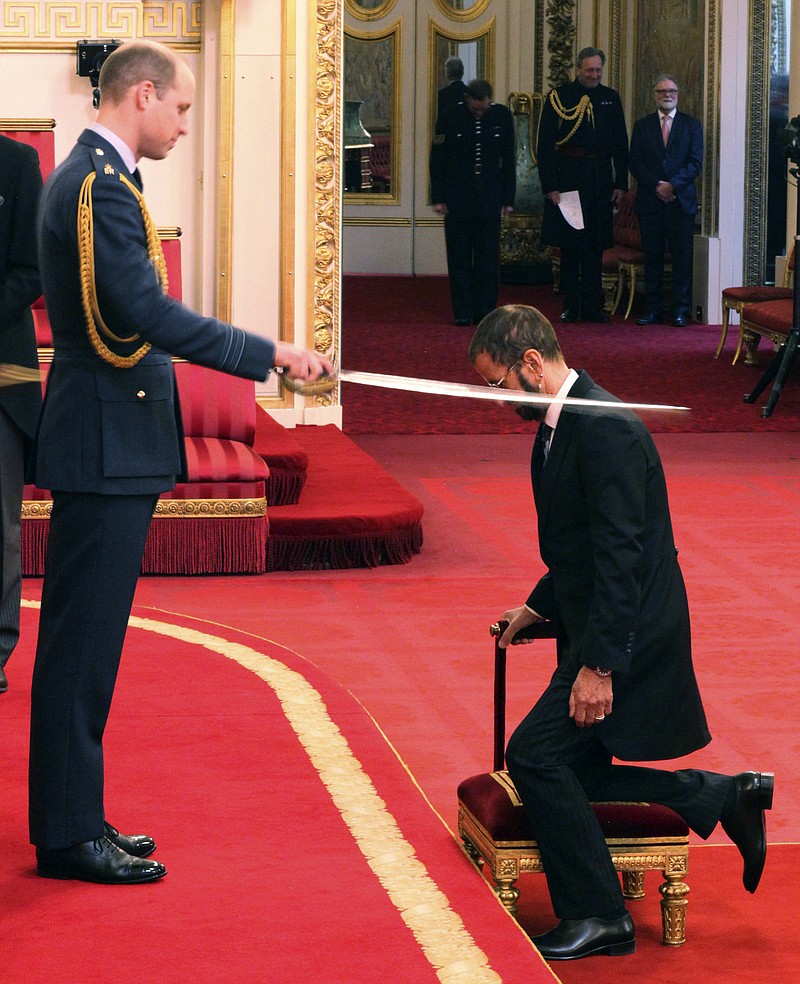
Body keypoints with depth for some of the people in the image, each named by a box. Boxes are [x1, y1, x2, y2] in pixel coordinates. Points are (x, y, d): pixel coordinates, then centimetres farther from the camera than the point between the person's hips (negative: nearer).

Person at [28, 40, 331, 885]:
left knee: (87, 640, 14)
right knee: (82, 641, -6)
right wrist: (271, 357, -22)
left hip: (107, 442, 11)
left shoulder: (87, 178, 17)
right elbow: (147, 312, -25)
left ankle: (73, 816, 20)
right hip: (105, 444, -11)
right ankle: (67, 836, -1)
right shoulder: (100, 187, -16)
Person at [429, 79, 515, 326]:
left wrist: (508, 199, 5)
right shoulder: (451, 117, -4)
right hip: (458, 199, -1)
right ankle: (463, 313, 6)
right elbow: (438, 159, 1)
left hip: (489, 199, 1)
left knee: (488, 258, 2)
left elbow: (508, 160, 7)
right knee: (460, 257, 1)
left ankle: (485, 312, 8)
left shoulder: (502, 116, 1)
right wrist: (438, 198, -3)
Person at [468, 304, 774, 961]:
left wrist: (599, 665, -25)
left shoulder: (605, 430, -21)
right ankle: (727, 797, 21)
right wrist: (539, 606, 18)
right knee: (576, 775, 12)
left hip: (629, 634, -11)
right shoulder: (558, 427, 11)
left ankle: (597, 917, -4)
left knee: (537, 756, -14)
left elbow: (620, 554, -25)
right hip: (598, 629, 11)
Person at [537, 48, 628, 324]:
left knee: (595, 246, 6)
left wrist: (621, 184, 4)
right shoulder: (558, 98, -3)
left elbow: (620, 144, 11)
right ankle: (570, 307, 11)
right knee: (570, 245, 4)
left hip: (600, 180, 3)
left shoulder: (610, 99, 8)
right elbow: (545, 146, -5)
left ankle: (592, 306, 10)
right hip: (568, 176, -3)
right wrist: (550, 186, -12)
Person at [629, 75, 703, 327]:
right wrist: (656, 185, -10)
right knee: (652, 257, 1)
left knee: (682, 257, -2)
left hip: (681, 200, -1)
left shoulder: (691, 125, 8)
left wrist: (672, 185, -13)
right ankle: (652, 310, 5)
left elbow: (695, 162, 0)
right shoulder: (642, 126, 11)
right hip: (650, 201, 1)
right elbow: (635, 163, 4)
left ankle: (680, 311, 2)